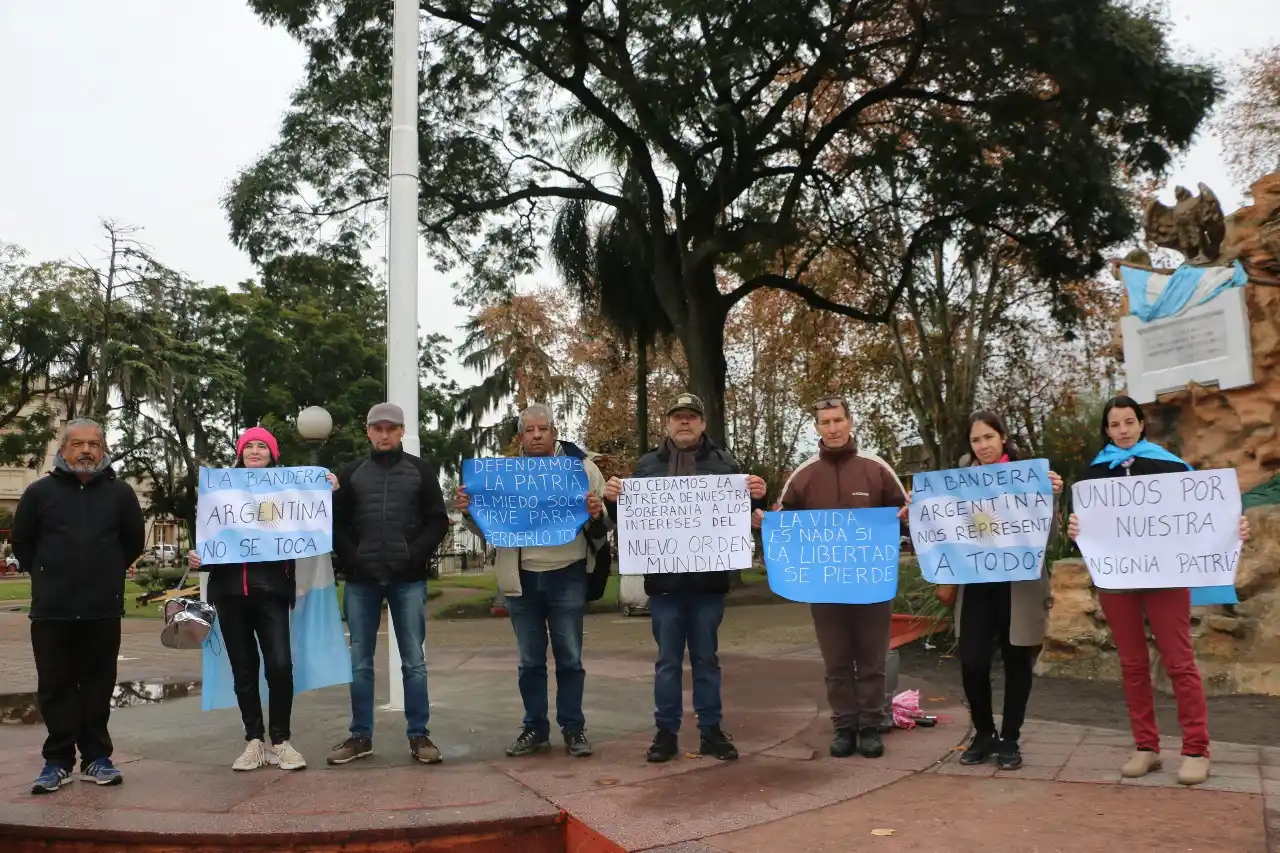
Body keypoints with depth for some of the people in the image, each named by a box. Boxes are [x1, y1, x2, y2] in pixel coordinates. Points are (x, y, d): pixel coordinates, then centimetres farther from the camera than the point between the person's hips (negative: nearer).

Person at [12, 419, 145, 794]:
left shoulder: (120, 492, 2)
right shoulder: (40, 491, 1)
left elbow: (134, 541, 12)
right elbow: (22, 542, 11)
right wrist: (48, 575, 11)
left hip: (104, 610, 0)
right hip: (52, 610, 0)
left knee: (98, 685, 7)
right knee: (55, 686, 5)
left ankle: (96, 757, 16)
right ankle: (58, 760, 15)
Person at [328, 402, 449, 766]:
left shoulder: (421, 471, 7)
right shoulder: (351, 473, 11)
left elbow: (438, 520, 3)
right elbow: (337, 522, 10)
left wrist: (415, 555, -10)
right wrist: (350, 559, -5)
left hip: (408, 580, -1)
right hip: (361, 580, 2)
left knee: (414, 661, 2)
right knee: (360, 662, 7)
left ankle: (418, 735, 9)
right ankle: (360, 735, 17)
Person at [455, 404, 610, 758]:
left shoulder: (582, 467, -1)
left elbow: (601, 526, -1)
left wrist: (595, 515, -24)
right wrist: (469, 512, -11)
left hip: (567, 576, -2)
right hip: (522, 578, 2)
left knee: (570, 658, 7)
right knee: (530, 661, 12)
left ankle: (574, 729, 19)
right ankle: (535, 728, 24)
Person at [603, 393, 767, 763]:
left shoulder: (724, 463, 6)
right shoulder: (647, 465, 8)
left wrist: (757, 497, -16)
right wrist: (612, 499, -12)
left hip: (708, 579, 0)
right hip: (664, 581, 0)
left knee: (706, 659, 10)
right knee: (668, 661, 7)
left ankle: (711, 730, 19)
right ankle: (666, 731, 16)